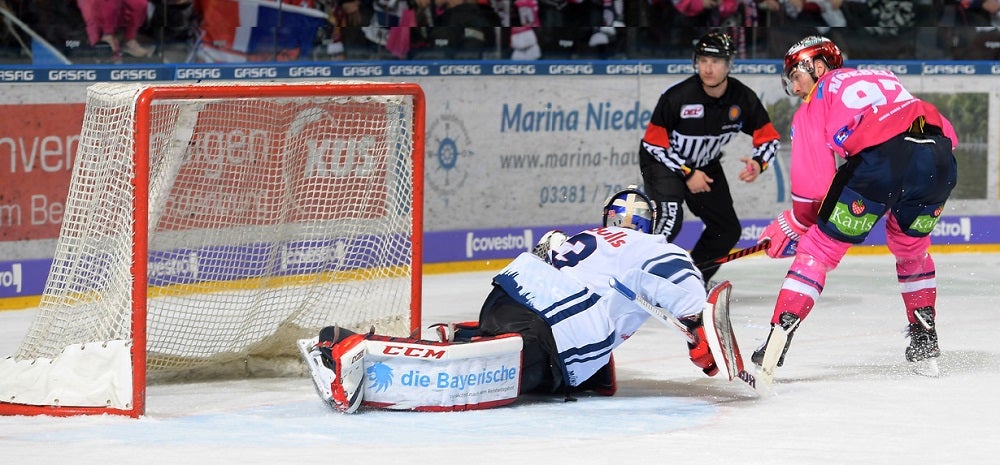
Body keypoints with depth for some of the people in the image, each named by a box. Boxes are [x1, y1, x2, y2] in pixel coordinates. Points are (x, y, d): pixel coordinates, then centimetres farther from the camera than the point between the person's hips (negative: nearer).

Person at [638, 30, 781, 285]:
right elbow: (653, 142, -19)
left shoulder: (743, 98, -16)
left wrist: (758, 163, -28)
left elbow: (769, 138, -6)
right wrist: (687, 173, -20)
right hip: (663, 162, -6)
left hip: (706, 166, 6)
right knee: (670, 217, -30)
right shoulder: (678, 96, -28)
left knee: (728, 230, 6)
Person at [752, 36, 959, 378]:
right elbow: (947, 133, 27)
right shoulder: (884, 79, 35)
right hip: (939, 157, 5)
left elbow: (814, 183, 10)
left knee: (821, 245, 7)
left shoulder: (818, 100, 20)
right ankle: (925, 341, 29)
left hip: (881, 158, -5)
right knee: (910, 248, 30)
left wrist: (792, 226, 25)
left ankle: (779, 335, -2)